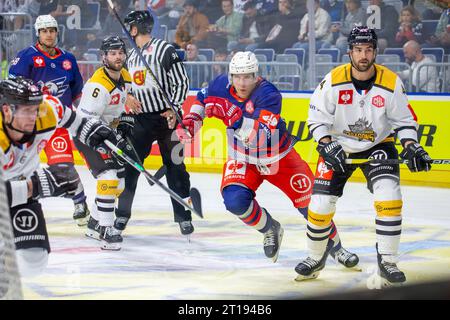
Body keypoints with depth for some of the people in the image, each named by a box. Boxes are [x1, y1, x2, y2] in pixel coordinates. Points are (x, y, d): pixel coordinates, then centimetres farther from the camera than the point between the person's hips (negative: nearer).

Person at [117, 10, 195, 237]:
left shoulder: (164, 50, -11)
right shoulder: (131, 56, 12)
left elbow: (182, 82, -11)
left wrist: (174, 109, -18)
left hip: (166, 117, -6)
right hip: (141, 119, 6)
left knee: (175, 167, -1)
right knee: (129, 166, 2)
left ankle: (183, 216, 7)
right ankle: (122, 213, 12)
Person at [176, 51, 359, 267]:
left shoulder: (268, 95, -30)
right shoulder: (221, 86, -15)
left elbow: (259, 136, -41)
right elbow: (202, 100, 9)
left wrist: (233, 115, -50)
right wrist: (190, 122, -6)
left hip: (279, 156, -3)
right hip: (242, 157, 3)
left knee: (309, 201, -3)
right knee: (235, 200, -23)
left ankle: (335, 247, 23)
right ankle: (270, 229, 8)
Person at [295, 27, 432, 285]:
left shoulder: (391, 82, -15)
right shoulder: (334, 80, -16)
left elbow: (404, 120, -4)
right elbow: (317, 118, -9)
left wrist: (411, 147, -19)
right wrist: (327, 146, -22)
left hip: (378, 146, 0)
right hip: (338, 146, 0)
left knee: (389, 197, -21)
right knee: (321, 204, -5)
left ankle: (387, 262, -7)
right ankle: (315, 259, 20)